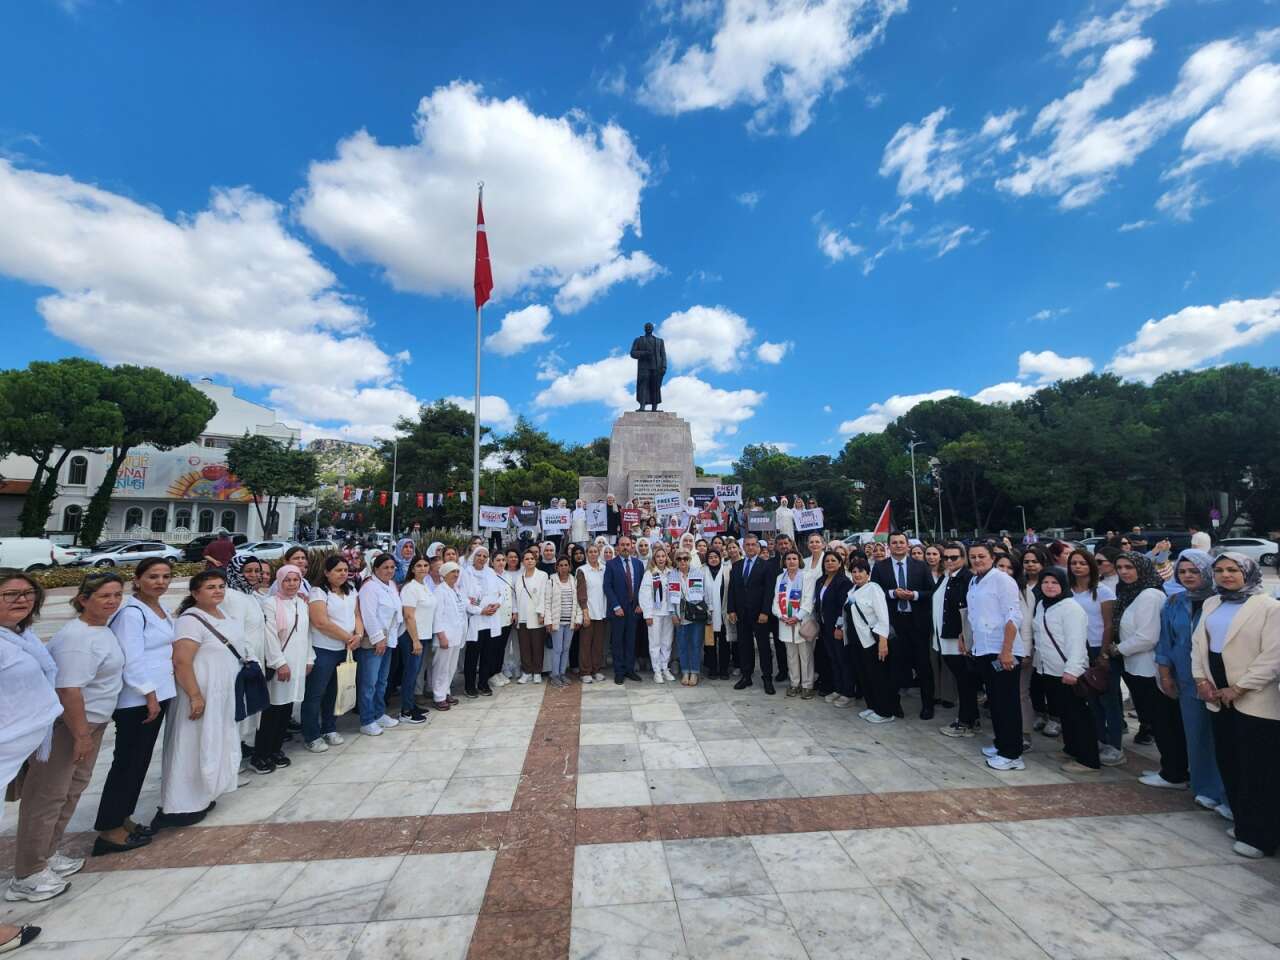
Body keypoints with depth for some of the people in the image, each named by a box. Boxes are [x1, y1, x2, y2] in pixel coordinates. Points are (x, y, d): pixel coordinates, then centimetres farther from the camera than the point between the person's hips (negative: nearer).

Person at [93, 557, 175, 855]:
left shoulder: (161, 608, 10)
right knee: (127, 762, 0)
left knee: (140, 760, 16)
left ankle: (122, 818, 28)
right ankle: (109, 830, 12)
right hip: (137, 700, -9)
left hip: (156, 695, 9)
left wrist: (158, 695, 15)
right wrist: (150, 696, -17)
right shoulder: (130, 612, -17)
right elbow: (132, 660, -19)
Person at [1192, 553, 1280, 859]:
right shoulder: (1211, 604, 10)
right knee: (1229, 763, 13)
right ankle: (1243, 822, 27)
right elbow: (1198, 642, 11)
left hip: (1255, 700, -5)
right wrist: (1201, 678, 0)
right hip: (1219, 696, 6)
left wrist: (1238, 689, -14)